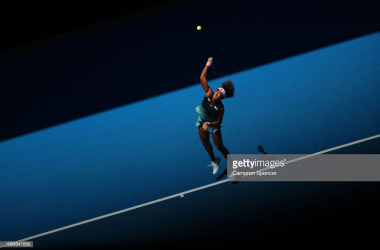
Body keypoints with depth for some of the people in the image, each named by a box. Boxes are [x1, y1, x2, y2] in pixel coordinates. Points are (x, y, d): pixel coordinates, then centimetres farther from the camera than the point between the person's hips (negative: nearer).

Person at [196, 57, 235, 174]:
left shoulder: (221, 108, -29)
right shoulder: (209, 93, -21)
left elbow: (218, 121, -20)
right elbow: (202, 78, -23)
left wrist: (208, 124, -35)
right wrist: (208, 64, -28)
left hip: (213, 125, -5)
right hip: (202, 122, 5)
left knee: (219, 147, 2)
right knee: (205, 143, 19)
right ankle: (214, 161, 43)